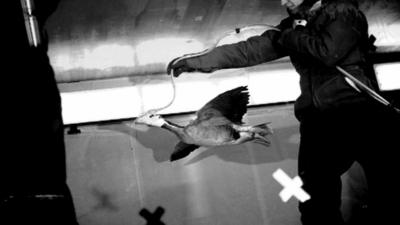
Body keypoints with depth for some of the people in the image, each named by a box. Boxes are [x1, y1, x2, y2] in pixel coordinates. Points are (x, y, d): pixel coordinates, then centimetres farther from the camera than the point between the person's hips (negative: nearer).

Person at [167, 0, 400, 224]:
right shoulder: (293, 26, 16)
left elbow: (329, 52, -17)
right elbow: (250, 50, 15)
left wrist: (290, 38, -3)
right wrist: (200, 61, 12)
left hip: (360, 114, -4)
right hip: (319, 120, 5)